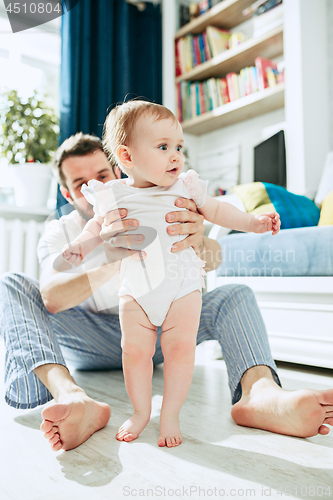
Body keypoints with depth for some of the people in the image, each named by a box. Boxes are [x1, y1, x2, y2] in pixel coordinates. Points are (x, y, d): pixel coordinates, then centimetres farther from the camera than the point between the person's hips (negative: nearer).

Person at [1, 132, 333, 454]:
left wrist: (199, 243, -48)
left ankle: (260, 391, -48)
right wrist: (108, 266, -49)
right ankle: (72, 398, -47)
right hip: (89, 342, 0)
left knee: (236, 296, -18)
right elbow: (51, 296, -28)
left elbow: (213, 258, -22)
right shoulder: (58, 233, -5)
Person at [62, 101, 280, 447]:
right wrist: (79, 246, -5)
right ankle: (140, 412, 23)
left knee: (181, 346, -6)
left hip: (183, 286, 0)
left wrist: (253, 222, 4)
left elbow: (216, 210, 12)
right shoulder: (114, 195, -1)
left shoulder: (185, 187, -1)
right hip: (135, 291, 1)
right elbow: (98, 227, 13)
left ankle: (170, 415, 13)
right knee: (134, 350, 1)